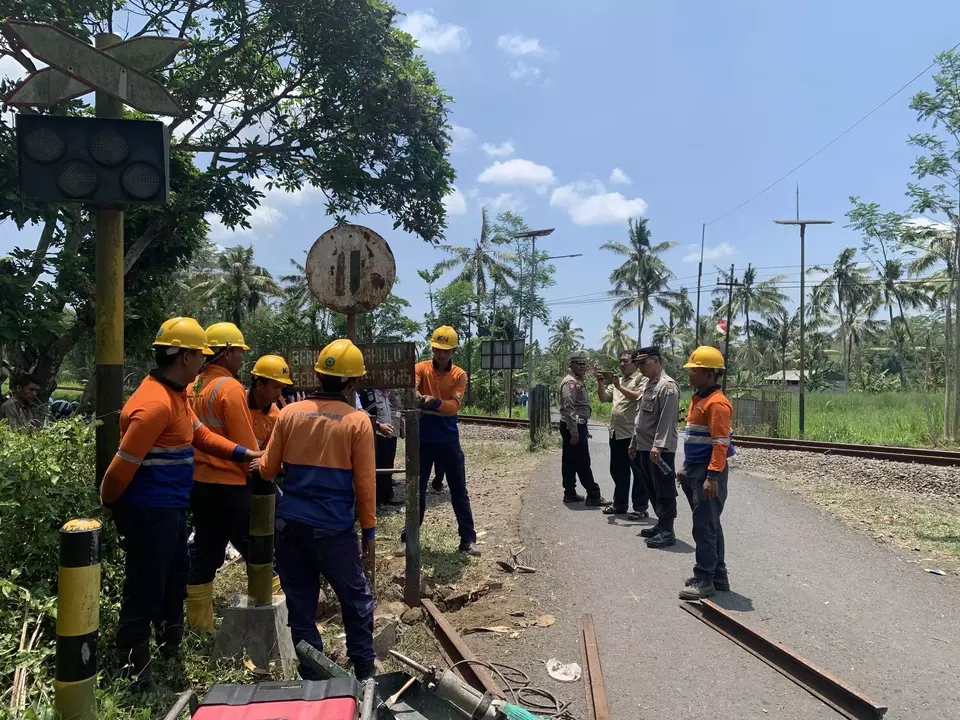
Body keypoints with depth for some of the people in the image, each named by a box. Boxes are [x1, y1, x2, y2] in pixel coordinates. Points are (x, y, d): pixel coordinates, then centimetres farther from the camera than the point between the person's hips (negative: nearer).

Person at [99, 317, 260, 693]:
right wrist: (108, 504, -7)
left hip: (170, 507, 11)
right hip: (150, 511, -11)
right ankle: (136, 673, 16)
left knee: (174, 579, 25)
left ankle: (171, 644, 45)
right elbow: (123, 465, -23)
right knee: (144, 590, 2)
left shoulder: (176, 394, 7)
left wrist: (244, 453, 6)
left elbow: (200, 435, 15)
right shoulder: (155, 404, -27)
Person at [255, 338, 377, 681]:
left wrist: (257, 463, 30)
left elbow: (268, 470, 7)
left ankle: (312, 678, 23)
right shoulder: (357, 421, -7)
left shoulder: (290, 412, 1)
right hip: (334, 530, -3)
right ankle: (364, 672, 24)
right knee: (357, 601, 15)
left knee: (301, 607, 13)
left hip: (290, 525, 3)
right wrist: (369, 533, 3)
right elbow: (365, 483, -5)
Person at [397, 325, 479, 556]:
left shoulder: (459, 375, -1)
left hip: (448, 440, 1)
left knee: (459, 492, 8)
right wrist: (414, 393, -48)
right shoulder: (422, 368, -2)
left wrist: (435, 401, -34)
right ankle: (408, 539, 19)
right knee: (417, 491, 7)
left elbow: (454, 406, -15)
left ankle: (468, 539, 18)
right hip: (423, 439, -1)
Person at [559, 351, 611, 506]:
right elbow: (568, 408, -23)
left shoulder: (578, 382, 19)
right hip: (573, 427, -11)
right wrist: (574, 431, -26)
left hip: (577, 426, 11)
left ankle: (570, 493, 18)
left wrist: (583, 429, 24)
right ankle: (593, 496, -4)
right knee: (582, 462, -7)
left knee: (571, 462, 12)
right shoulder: (571, 382, -14)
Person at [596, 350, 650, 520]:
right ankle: (619, 504, 25)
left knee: (638, 472, -2)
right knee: (618, 471, 15)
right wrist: (601, 383, -1)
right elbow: (603, 398, 16)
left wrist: (619, 386, -21)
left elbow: (639, 397, -20)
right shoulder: (618, 381, 20)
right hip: (616, 433, 9)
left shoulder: (641, 379, -5)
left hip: (633, 433, -8)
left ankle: (640, 508, 3)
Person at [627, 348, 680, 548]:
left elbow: (667, 420, -21)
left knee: (664, 491, -3)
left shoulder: (667, 386, -14)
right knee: (653, 490, 17)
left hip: (660, 450, -10)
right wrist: (634, 441, 22)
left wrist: (658, 446, -26)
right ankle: (661, 524, 28)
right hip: (644, 448, 10)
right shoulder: (645, 384, 16)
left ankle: (667, 532, 2)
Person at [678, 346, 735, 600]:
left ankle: (704, 581, 4)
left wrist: (712, 476, -24)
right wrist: (686, 467, 22)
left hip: (708, 473, -10)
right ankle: (718, 576, 26)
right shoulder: (698, 399, 14)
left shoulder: (717, 403, -17)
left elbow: (720, 444, -21)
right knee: (709, 525, 16)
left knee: (705, 527, -4)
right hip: (695, 471, 10)